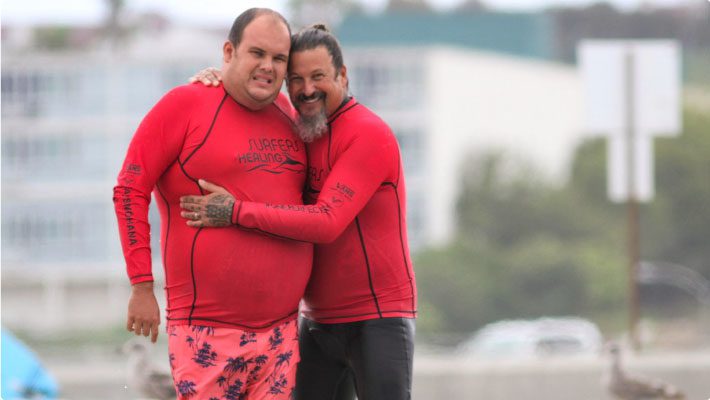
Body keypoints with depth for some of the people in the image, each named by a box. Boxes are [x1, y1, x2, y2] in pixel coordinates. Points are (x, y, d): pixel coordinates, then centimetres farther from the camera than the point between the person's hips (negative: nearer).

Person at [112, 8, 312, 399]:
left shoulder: (284, 111, 11)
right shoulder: (185, 104, -5)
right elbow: (130, 191, -7)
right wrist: (141, 287, -10)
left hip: (280, 329, 5)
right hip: (207, 333, -5)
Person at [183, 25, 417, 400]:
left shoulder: (369, 135, -16)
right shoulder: (298, 133, 8)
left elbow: (326, 222, -26)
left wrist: (237, 211, -28)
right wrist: (217, 82, -4)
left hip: (379, 317, -7)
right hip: (318, 320, 7)